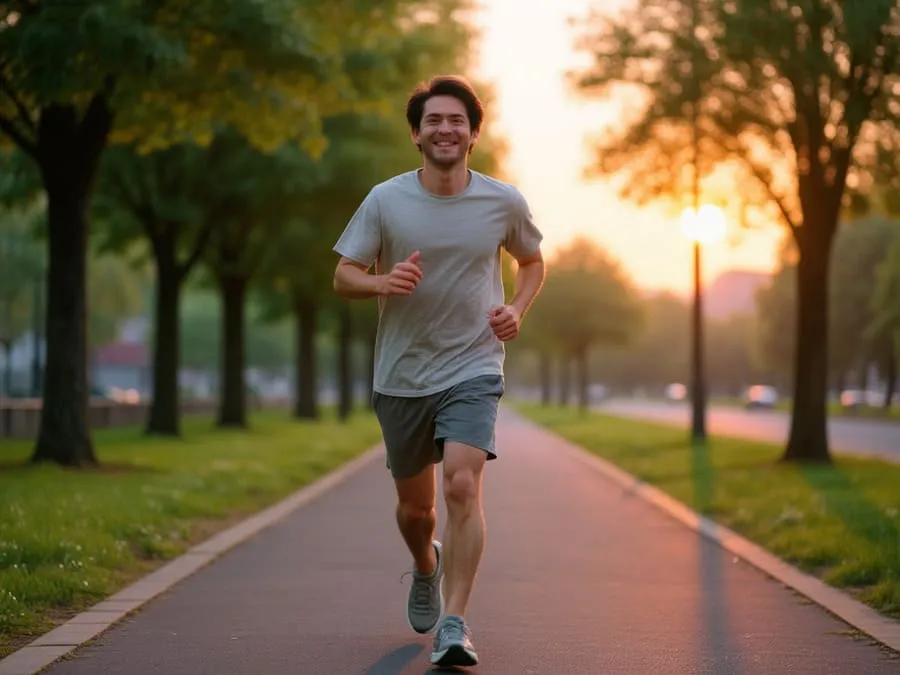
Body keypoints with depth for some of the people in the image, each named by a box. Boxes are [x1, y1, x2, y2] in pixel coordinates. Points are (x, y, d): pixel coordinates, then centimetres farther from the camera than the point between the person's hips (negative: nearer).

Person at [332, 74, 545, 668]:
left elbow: (534, 262, 17)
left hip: (473, 370, -1)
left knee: (463, 485, -21)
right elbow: (344, 277, -1)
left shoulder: (504, 203, -1)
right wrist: (383, 282, -23)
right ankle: (427, 568, 47)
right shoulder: (385, 201, -4)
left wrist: (517, 308, -2)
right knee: (415, 507, 12)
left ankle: (454, 625, -16)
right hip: (401, 375, 1)